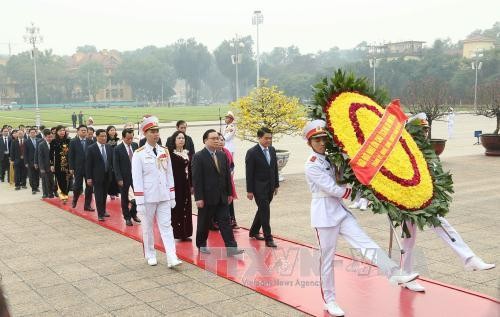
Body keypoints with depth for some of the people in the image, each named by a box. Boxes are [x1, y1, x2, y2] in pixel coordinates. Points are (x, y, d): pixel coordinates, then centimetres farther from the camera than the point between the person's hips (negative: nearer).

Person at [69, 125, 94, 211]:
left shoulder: (90, 142, 1)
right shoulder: (73, 142, -2)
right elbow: (70, 156, -2)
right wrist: (71, 168, -7)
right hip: (78, 168, -1)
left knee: (89, 187, 3)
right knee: (77, 186, 6)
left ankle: (87, 205, 12)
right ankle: (74, 200, 34)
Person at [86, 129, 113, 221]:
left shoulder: (109, 147, 4)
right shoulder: (91, 148, -8)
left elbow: (112, 161, 11)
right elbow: (88, 164, -8)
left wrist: (112, 171, 6)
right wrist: (88, 178, -10)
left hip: (107, 175, 4)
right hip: (97, 175, -4)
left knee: (104, 194, 14)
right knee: (98, 195, -1)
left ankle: (103, 211, 29)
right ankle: (100, 214, 5)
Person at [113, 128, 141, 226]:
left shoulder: (135, 145, 2)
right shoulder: (118, 149, -11)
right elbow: (116, 165, -10)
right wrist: (119, 179, -14)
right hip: (124, 177, -3)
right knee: (125, 198, 8)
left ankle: (133, 214, 28)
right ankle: (127, 217, 22)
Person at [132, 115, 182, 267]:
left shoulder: (164, 151, 6)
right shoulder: (139, 154, -8)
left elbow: (169, 175, 10)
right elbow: (137, 179, -10)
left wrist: (172, 197, 8)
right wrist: (139, 203, -13)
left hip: (164, 196, 3)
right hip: (148, 198, -3)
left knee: (166, 226, 0)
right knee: (148, 227, 10)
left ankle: (172, 258, -4)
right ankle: (150, 255, 25)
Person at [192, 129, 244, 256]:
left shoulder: (222, 155, 9)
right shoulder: (198, 157, -9)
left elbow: (227, 175, 13)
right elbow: (196, 179, -13)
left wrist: (229, 193, 10)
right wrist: (199, 198, -16)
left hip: (222, 197, 5)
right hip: (207, 197, -5)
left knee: (225, 222, 1)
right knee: (204, 223, 9)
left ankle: (231, 248, -1)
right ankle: (201, 245, 27)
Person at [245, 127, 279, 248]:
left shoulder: (272, 150, 6)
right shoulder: (252, 152, -13)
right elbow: (249, 173, -12)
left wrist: (276, 185, 12)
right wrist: (249, 191, -12)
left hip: (270, 187, 7)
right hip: (259, 188, -7)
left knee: (262, 210, 17)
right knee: (265, 212, -7)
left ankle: (254, 231, 33)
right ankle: (268, 238, 0)